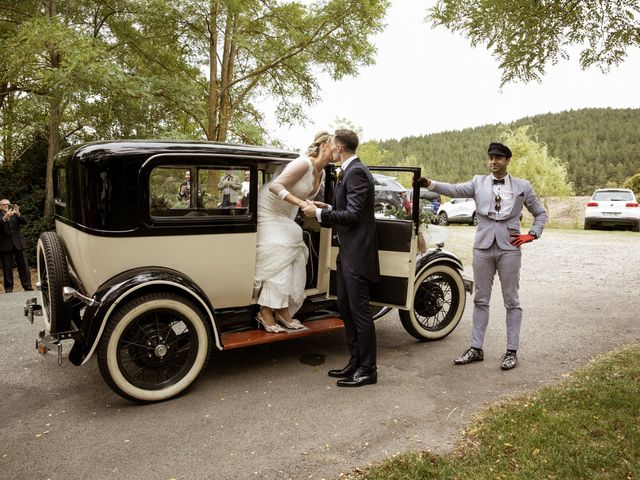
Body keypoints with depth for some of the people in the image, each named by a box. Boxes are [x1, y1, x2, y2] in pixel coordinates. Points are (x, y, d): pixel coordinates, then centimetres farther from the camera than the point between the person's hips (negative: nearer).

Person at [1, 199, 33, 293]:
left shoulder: (15, 214, 12)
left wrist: (18, 214, -19)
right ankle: (8, 288, 7)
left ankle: (27, 285, 2)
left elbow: (25, 222, -2)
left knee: (23, 265, 0)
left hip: (19, 243, 2)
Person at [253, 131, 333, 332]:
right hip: (268, 210, -9)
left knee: (294, 259, 3)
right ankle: (265, 312, -10)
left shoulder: (321, 174, 3)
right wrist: (301, 203, -38)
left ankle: (283, 311, 9)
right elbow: (275, 186, -31)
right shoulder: (304, 164, -24)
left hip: (286, 216, 9)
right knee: (277, 258, -15)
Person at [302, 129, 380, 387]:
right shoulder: (348, 171, 15)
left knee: (359, 310, -2)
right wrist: (327, 208, 11)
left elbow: (353, 214, -21)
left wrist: (319, 213, -14)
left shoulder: (356, 172, -15)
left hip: (357, 252, -10)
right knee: (345, 308, 15)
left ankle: (367, 369, 10)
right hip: (347, 251, 10)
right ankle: (355, 362, 27)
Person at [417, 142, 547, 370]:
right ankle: (476, 349, 18)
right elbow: (455, 190, -10)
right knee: (481, 300, 8)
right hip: (483, 247, 1)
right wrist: (430, 184, -25)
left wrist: (532, 235, 0)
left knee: (511, 301, 5)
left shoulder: (522, 186, 6)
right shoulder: (479, 182, 7)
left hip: (509, 248, -1)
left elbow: (540, 213, 15)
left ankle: (512, 351, 16)